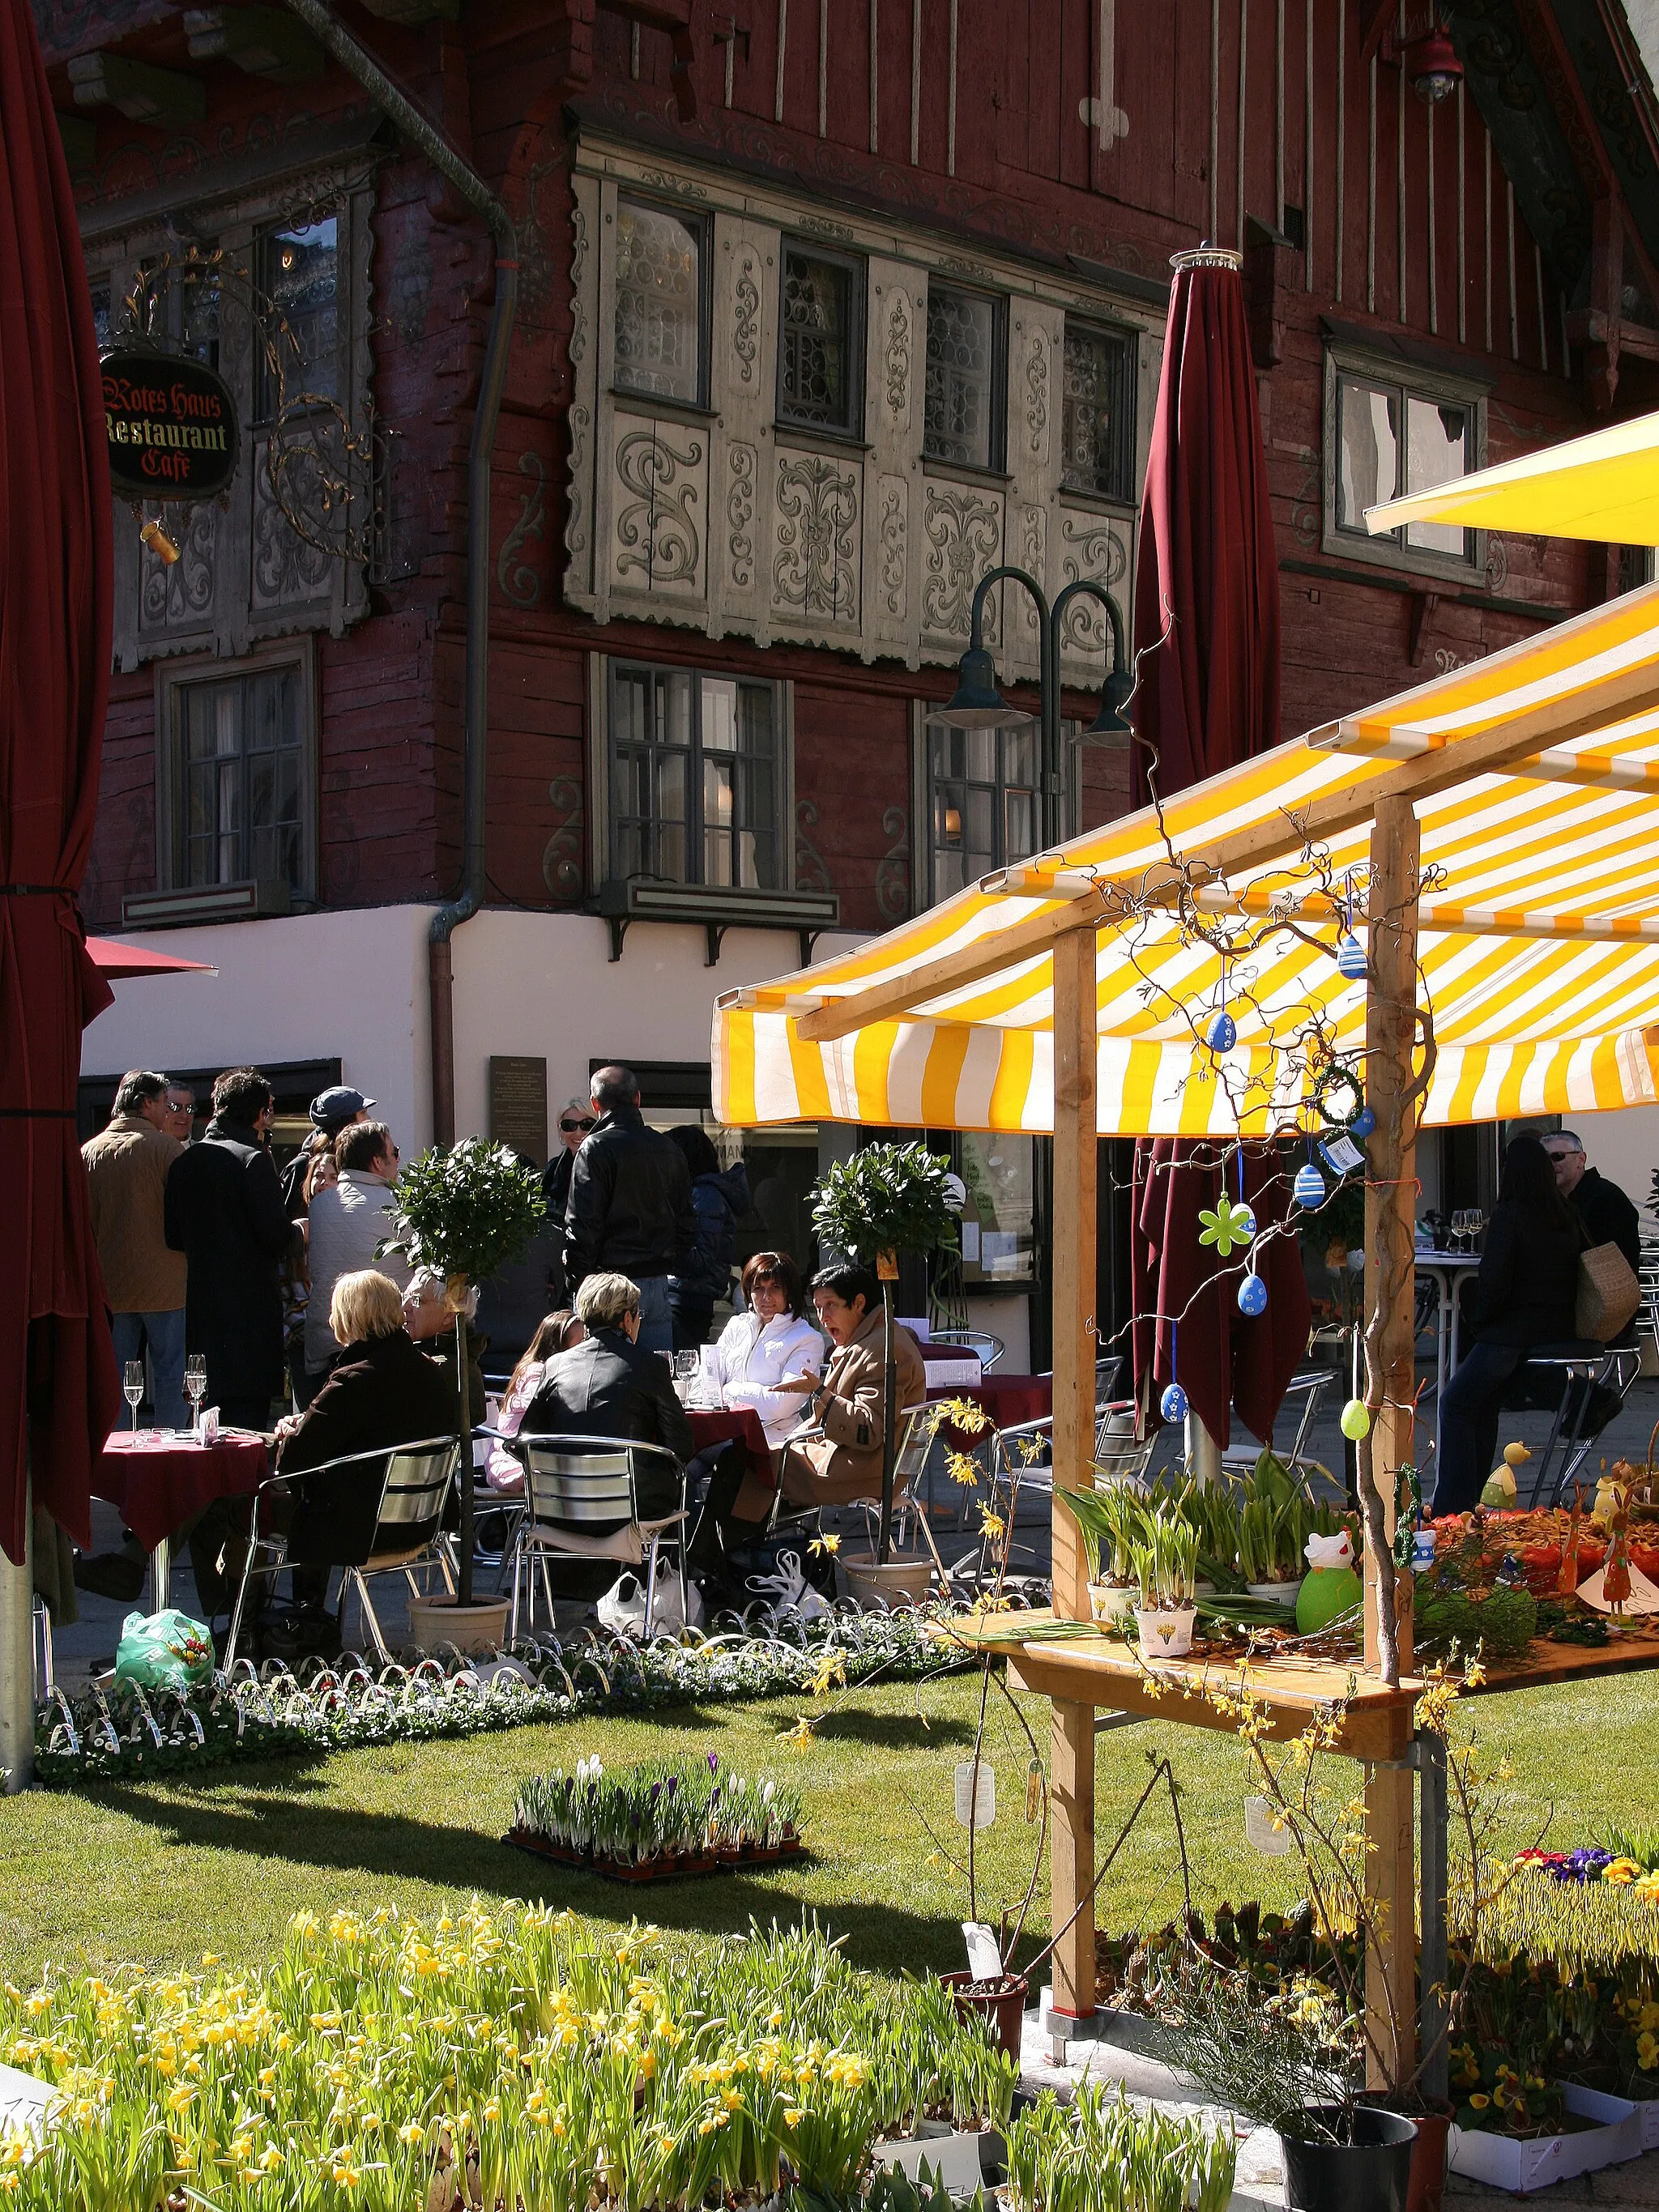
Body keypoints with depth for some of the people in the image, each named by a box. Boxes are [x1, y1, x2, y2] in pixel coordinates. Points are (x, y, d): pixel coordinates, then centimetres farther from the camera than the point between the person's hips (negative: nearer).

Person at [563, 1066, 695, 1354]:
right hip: (657, 1283, 6)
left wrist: (576, 1278, -7)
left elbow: (581, 1225, -12)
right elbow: (687, 1223, 16)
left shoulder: (596, 1148, -9)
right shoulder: (669, 1150, 12)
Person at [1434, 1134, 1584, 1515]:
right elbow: (1576, 1279, 15)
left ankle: (1454, 1506, 0)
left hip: (1513, 1333, -7)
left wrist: (1477, 1320, -2)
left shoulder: (1509, 1216, -13)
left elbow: (1494, 1281, -17)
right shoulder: (1569, 1219, 8)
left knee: (1456, 1403, 6)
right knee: (1485, 1405, 20)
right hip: (1558, 1332, 7)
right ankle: (1472, 1498, 20)